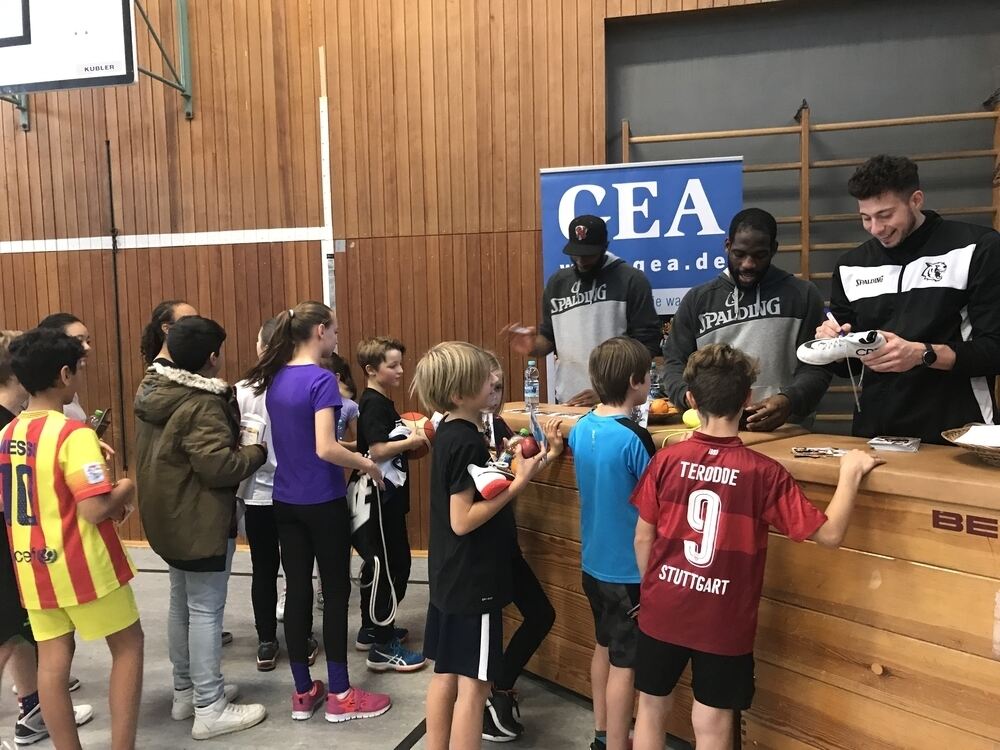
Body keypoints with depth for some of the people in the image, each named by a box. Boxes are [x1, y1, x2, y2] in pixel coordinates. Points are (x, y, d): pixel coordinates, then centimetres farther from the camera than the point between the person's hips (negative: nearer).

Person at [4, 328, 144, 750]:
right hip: (82, 566, -7)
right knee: (128, 645, 9)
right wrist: (125, 490, -6)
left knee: (52, 660, 12)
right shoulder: (72, 433, -20)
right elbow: (95, 510, -26)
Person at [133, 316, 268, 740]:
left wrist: (235, 438, 11)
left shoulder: (152, 390, 7)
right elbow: (218, 466, -28)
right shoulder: (201, 404, -23)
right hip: (200, 521, -10)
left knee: (182, 604, 18)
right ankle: (210, 710, 6)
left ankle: (185, 692, 30)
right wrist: (258, 452, -11)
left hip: (168, 516, 10)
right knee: (206, 610, -2)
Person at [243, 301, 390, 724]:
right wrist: (368, 464, -9)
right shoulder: (321, 380, -17)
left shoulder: (275, 380, 7)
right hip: (322, 502, -7)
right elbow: (326, 449, -24)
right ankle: (340, 695, 15)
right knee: (335, 592, 5)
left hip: (285, 501, 7)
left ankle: (303, 693, 23)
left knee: (297, 590, 12)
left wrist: (348, 451, 19)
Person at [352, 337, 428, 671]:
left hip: (387, 496, 10)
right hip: (380, 497, -10)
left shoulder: (382, 402, 14)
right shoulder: (373, 404, -16)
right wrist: (412, 441, -14)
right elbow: (377, 450, -24)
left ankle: (372, 630, 31)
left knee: (378, 565, 18)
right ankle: (383, 648, 1)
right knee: (391, 567, -6)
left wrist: (411, 440, 7)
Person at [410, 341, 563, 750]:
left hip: (449, 577, 9)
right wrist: (518, 483, -21)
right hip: (473, 581, -9)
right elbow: (463, 520, -23)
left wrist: (530, 462, 8)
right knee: (473, 683, 3)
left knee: (445, 674, 18)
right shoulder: (467, 443, -22)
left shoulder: (449, 433, 6)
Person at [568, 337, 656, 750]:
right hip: (629, 570, -7)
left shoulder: (581, 428, -1)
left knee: (604, 647, 23)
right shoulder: (634, 438, -23)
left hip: (594, 563, 8)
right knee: (625, 664, 6)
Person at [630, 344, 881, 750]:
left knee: (651, 707, 20)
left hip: (662, 611, 1)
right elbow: (830, 534, -11)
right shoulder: (764, 473, -15)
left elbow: (643, 539, -3)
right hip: (723, 622, -1)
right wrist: (851, 473, 1)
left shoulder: (666, 460, -11)